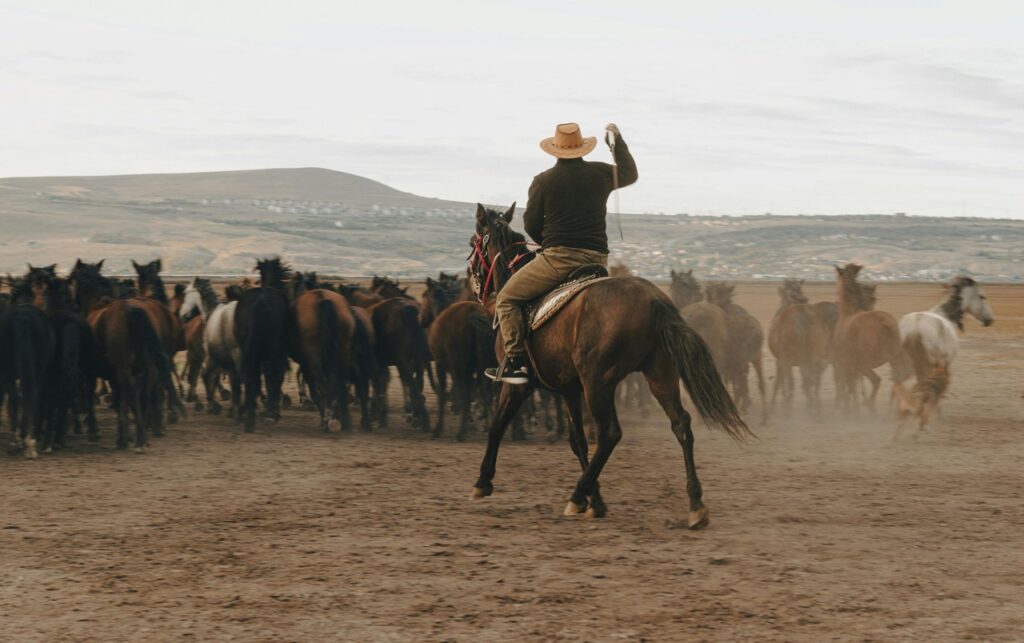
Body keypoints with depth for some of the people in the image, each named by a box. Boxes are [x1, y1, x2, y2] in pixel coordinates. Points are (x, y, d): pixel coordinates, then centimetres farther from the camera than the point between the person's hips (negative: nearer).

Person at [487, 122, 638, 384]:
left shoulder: (543, 181, -3)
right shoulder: (601, 174, 7)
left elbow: (531, 225, 5)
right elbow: (630, 173, 28)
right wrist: (618, 140, 40)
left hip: (558, 258, -5)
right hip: (598, 259, 5)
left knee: (507, 299, 6)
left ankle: (516, 361, -6)